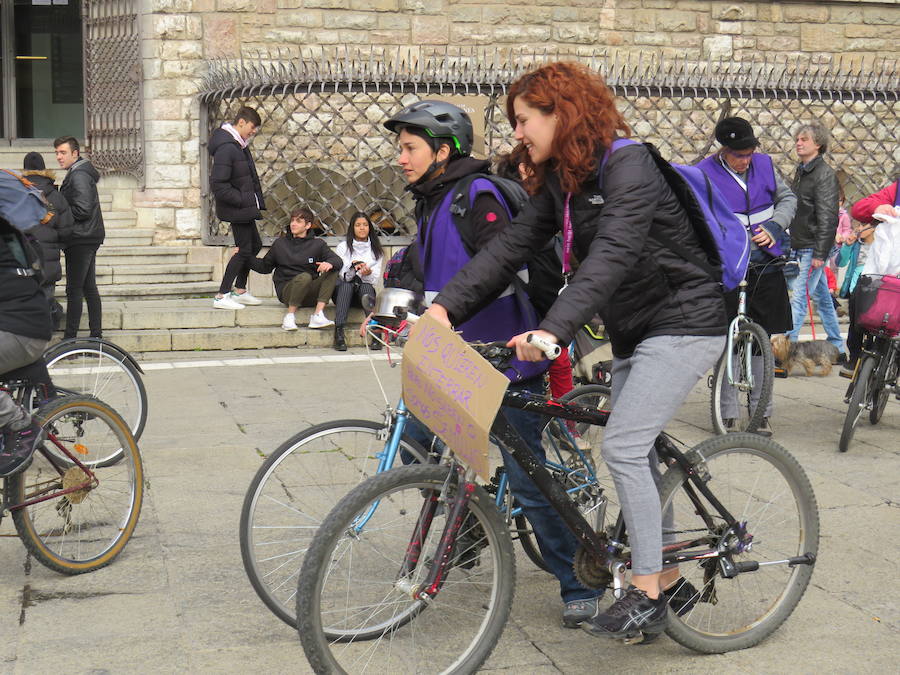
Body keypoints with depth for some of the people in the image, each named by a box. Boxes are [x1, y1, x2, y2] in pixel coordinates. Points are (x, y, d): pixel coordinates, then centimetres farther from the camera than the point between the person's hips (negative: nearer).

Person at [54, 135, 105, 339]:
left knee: (74, 289, -9)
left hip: (80, 240, -11)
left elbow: (82, 210, -20)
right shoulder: (83, 173, 18)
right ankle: (96, 334, 15)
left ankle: (69, 338, -9)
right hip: (88, 238, 11)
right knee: (89, 288, 12)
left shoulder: (78, 175, -13)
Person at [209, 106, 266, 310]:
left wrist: (255, 201, 10)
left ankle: (240, 291, 28)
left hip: (244, 209, 10)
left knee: (254, 245, 18)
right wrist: (242, 200, -20)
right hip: (236, 210, -10)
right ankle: (222, 296, 1)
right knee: (244, 250, -5)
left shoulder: (239, 145, 10)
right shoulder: (226, 148, -22)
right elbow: (218, 185, -26)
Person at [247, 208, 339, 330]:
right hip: (286, 290, -2)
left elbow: (338, 260, -2)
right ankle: (290, 316, -24)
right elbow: (265, 267, 17)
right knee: (305, 277, -34)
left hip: (310, 292, 2)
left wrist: (330, 263, -26)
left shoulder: (317, 244, 9)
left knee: (332, 272, -22)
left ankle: (318, 315, -31)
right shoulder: (280, 243, 11)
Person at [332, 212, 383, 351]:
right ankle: (339, 334, -47)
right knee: (346, 285, -34)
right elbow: (343, 276, -5)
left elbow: (375, 278, 1)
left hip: (365, 288, 1)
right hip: (345, 289, -1)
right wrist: (353, 268, -27)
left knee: (366, 287, -33)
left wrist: (368, 273, -23)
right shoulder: (343, 247, 7)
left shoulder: (376, 250, 12)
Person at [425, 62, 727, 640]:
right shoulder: (561, 181, 7)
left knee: (623, 447, -16)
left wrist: (553, 331, -45)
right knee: (634, 452, 12)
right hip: (635, 330, 10)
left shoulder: (628, 166, -20)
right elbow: (513, 245, -1)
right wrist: (445, 305, -12)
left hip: (685, 323, -9)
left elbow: (611, 256, -34)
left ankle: (646, 595, -5)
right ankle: (669, 582, 25)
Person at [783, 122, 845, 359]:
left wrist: (820, 253, -22)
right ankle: (838, 350, 20)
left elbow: (827, 217, -18)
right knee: (822, 298, 13)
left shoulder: (824, 174, -12)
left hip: (813, 248, -9)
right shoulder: (801, 172, 16)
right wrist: (790, 245, 20)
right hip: (800, 247, 9)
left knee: (799, 299, -12)